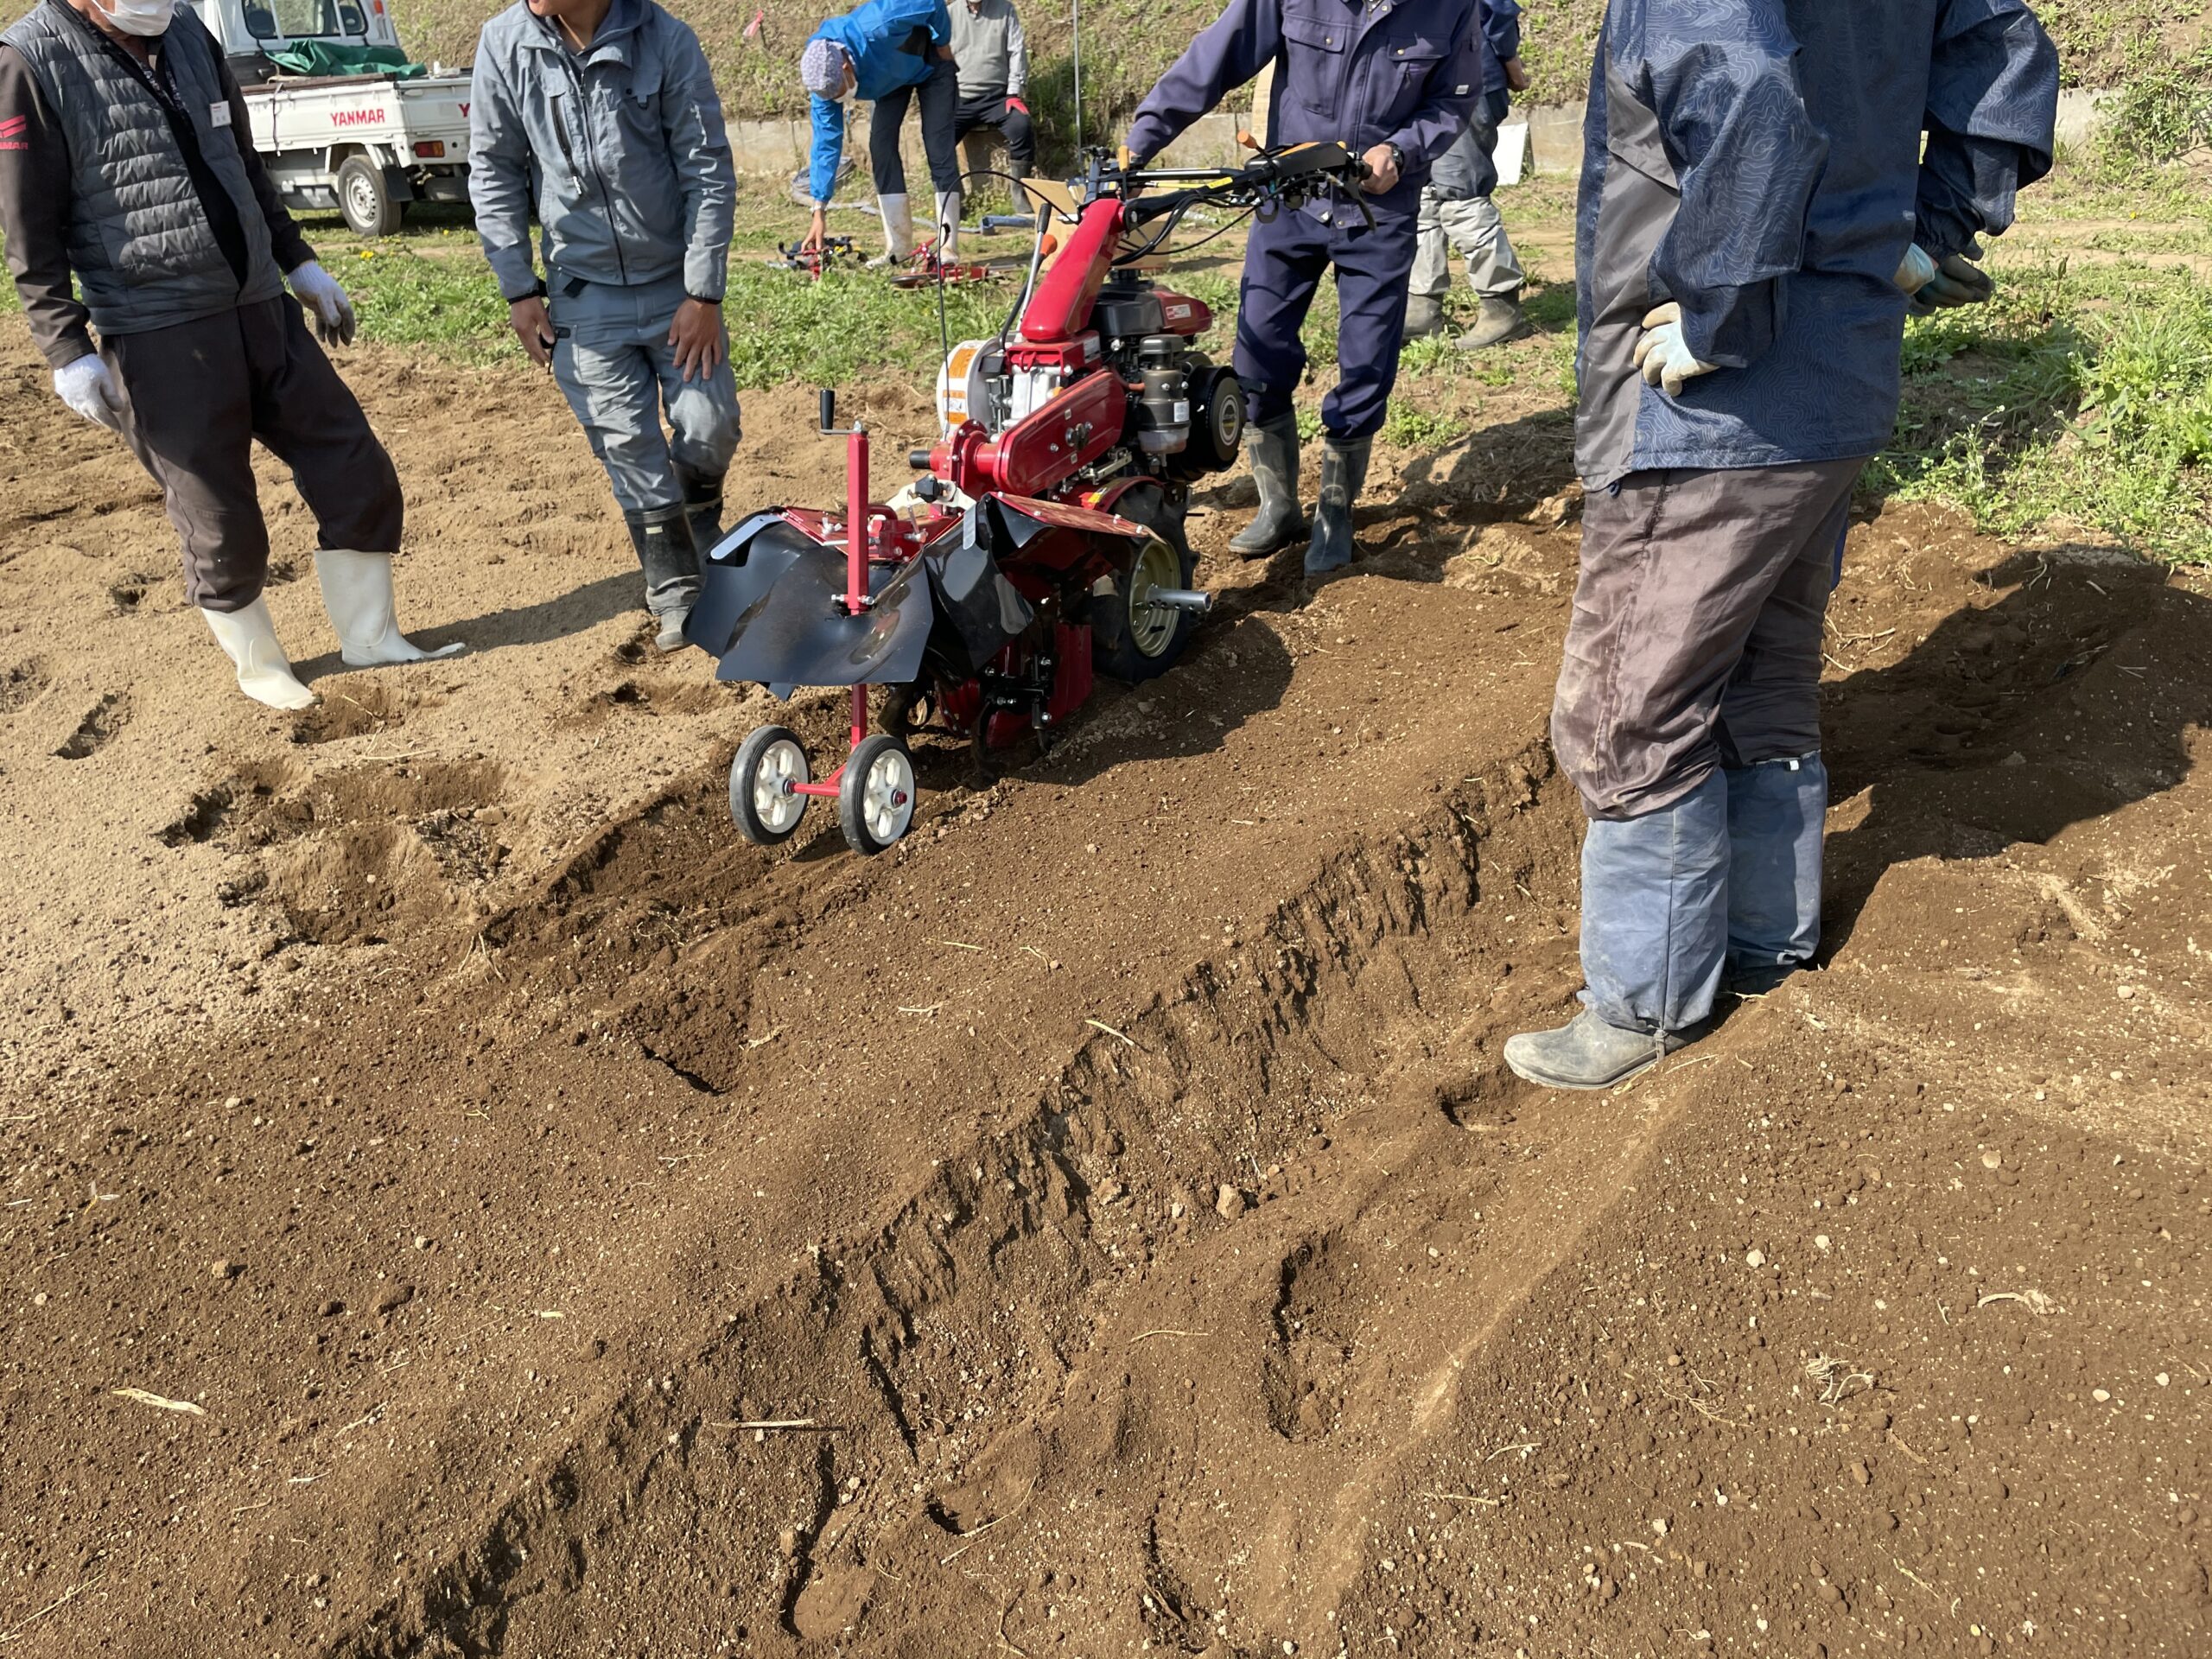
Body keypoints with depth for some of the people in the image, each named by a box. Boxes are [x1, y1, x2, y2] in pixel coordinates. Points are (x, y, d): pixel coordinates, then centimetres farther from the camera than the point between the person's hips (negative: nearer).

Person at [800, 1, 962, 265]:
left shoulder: (874, 28, -44)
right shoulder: (823, 77, -27)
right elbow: (826, 142, -23)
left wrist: (943, 44, -12)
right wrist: (819, 211, -26)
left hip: (931, 63, -4)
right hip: (891, 78, 4)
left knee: (938, 145, -15)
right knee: (881, 143, -10)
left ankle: (948, 246, -14)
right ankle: (899, 247, -5)